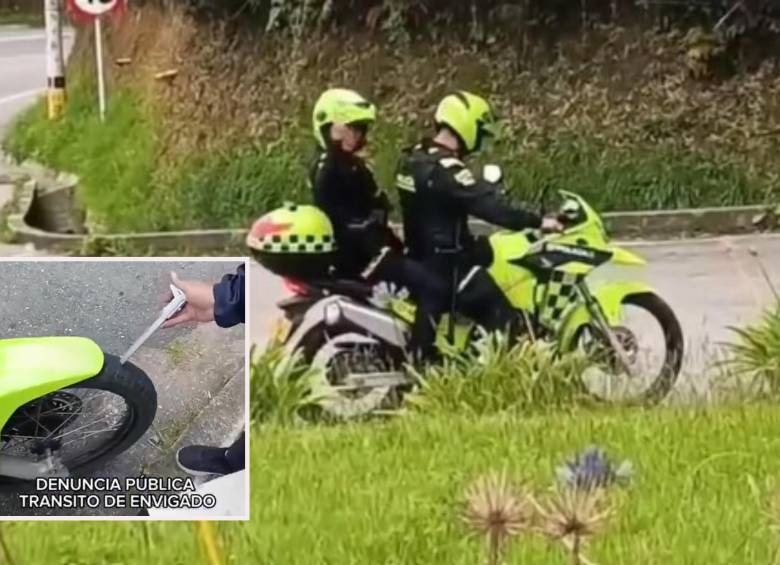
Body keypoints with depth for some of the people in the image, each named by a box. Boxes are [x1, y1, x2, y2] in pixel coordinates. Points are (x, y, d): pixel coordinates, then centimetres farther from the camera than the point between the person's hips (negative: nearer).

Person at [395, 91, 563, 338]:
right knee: (505, 320, -12)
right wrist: (537, 222, -29)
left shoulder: (415, 158, 7)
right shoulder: (444, 168, -23)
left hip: (422, 255, 10)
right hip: (446, 263, -10)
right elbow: (485, 204, -30)